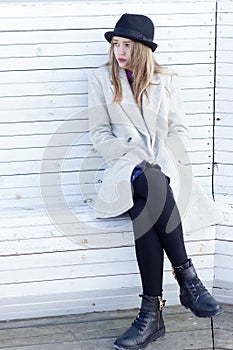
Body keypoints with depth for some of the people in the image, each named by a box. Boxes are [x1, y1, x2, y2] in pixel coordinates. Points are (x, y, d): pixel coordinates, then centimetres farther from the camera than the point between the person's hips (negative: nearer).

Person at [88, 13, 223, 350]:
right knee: (151, 185, -37)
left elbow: (179, 130, 11)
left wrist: (164, 163, -8)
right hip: (126, 167, -1)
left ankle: (152, 311, -31)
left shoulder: (166, 81, 16)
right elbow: (100, 135, 6)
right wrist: (138, 160, -9)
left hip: (163, 168, 1)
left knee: (144, 211, -34)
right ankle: (187, 278, -33)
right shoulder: (101, 80, 12)